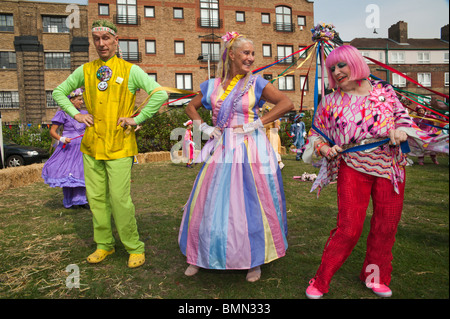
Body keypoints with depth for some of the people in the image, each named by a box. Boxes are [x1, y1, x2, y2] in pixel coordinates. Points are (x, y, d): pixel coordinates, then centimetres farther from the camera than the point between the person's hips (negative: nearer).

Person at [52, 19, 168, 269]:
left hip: (119, 146, -4)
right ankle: (104, 244, 27)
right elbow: (59, 92, 21)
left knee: (120, 199, -6)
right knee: (96, 197, 10)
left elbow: (160, 94, -10)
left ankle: (135, 248, 10)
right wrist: (75, 114, 7)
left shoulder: (130, 70, -1)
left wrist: (138, 119, -11)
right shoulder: (85, 71, 10)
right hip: (91, 145, 5)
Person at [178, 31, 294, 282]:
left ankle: (255, 261, 23)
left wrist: (256, 124, -12)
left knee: (250, 204, 3)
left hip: (250, 151, -2)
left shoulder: (256, 83, 0)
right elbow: (191, 107, 21)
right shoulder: (212, 85, 8)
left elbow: (287, 104, -8)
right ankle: (201, 257, 28)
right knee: (211, 203, 7)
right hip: (221, 150, 3)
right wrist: (204, 127, 5)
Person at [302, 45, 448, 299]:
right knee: (349, 228, -5)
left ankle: (375, 276, 34)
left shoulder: (384, 91, 6)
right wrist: (325, 149, -12)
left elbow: (403, 118, 13)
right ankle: (320, 282, 13)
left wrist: (402, 130, -9)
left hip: (390, 168, 3)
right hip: (353, 170, -2)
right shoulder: (330, 102, 3)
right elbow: (316, 135, 8)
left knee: (386, 227, 11)